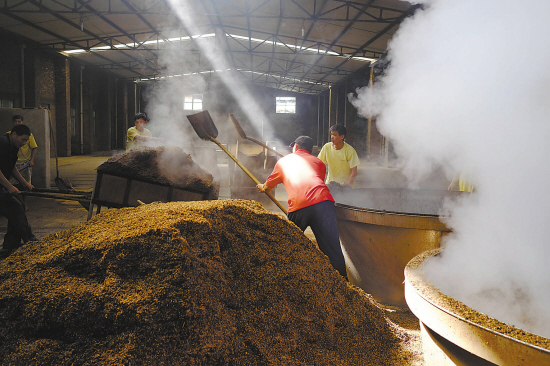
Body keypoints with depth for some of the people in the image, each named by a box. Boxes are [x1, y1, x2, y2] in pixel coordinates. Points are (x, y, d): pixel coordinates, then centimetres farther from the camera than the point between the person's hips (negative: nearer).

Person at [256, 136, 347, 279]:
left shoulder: (283, 161, 29)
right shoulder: (318, 162, 29)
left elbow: (268, 186, 43)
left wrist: (261, 188, 67)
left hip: (298, 207, 0)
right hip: (323, 202, 0)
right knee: (331, 246, -1)